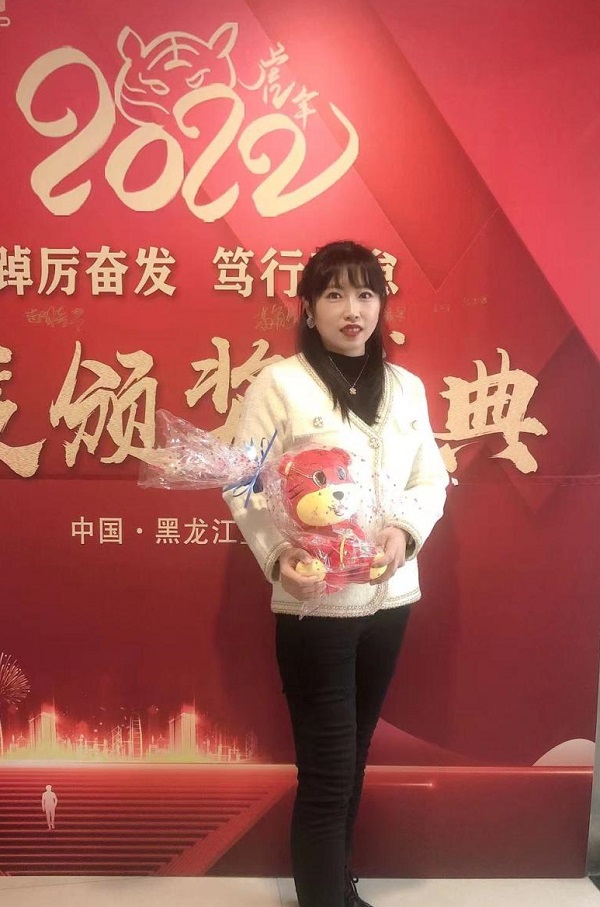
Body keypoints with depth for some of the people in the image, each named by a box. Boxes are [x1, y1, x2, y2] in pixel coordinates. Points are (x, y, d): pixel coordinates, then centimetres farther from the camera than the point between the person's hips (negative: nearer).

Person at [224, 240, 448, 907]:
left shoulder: (406, 388, 6)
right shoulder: (278, 383, -8)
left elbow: (431, 481, 8)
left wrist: (406, 530, -12)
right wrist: (277, 554, -25)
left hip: (389, 597, 5)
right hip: (313, 603, -5)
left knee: (352, 759, 20)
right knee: (327, 772, 3)